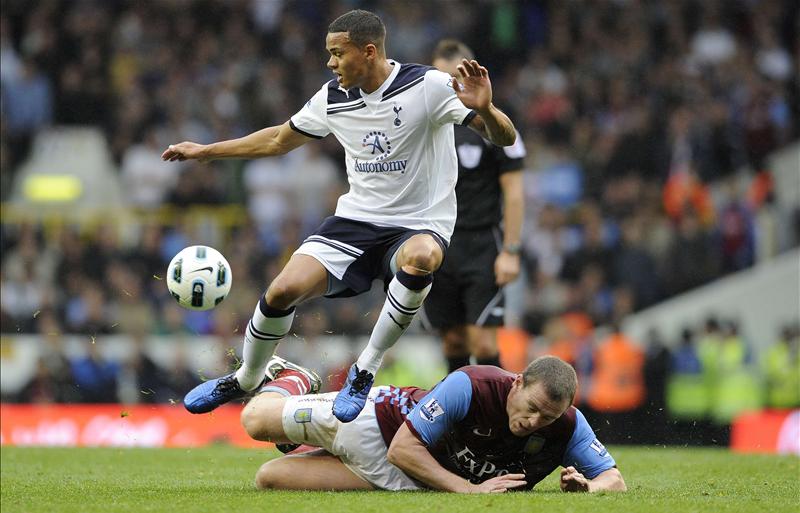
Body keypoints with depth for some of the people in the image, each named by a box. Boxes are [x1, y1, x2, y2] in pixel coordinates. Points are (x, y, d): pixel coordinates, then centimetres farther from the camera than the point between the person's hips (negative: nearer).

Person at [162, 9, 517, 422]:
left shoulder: (427, 86, -15)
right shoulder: (333, 98, 2)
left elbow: (505, 138, -17)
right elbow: (280, 139, 21)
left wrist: (483, 110, -40)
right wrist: (205, 151, 22)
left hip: (419, 227, -4)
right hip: (356, 219, 4)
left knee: (420, 257, -41)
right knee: (283, 290, -17)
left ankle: (365, 371, -23)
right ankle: (246, 379, 13)